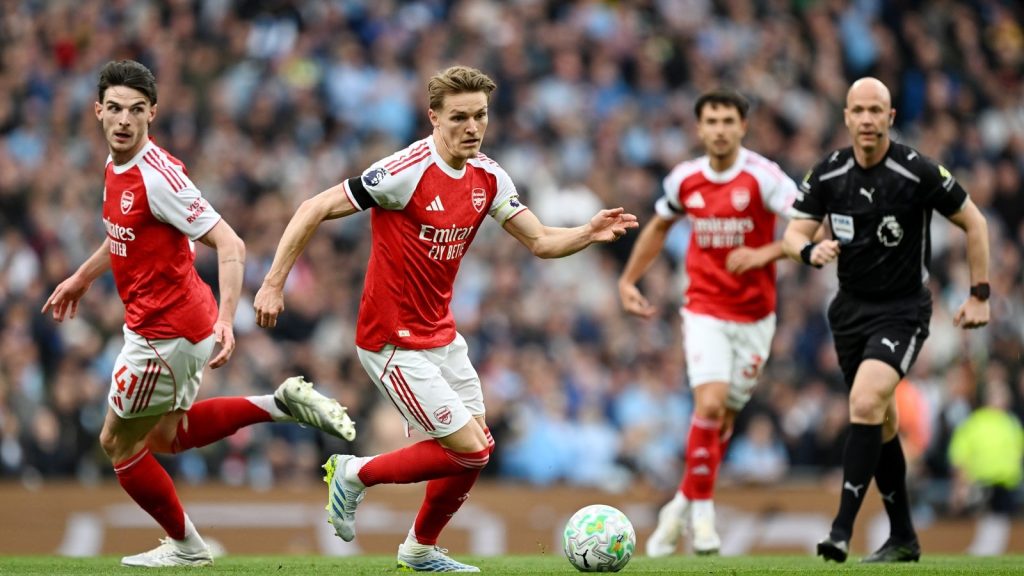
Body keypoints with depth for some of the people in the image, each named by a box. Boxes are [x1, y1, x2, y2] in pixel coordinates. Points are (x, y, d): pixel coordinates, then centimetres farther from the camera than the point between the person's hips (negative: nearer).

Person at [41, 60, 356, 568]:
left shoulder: (158, 176, -25)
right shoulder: (117, 164, 3)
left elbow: (230, 245, -28)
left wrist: (226, 319, -38)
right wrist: (82, 277, 34)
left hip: (165, 333, -9)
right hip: (172, 324, 9)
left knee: (118, 443, 8)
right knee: (166, 438, 24)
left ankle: (184, 546, 26)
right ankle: (282, 404, 21)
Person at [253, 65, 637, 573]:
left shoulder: (488, 178, 1)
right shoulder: (407, 171, -21)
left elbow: (541, 241, 5)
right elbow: (314, 209, -18)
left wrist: (588, 234, -16)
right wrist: (274, 283, -20)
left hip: (441, 335, 8)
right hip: (394, 342, -8)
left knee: (477, 448, 11)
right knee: (469, 450, -10)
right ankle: (356, 474, 10)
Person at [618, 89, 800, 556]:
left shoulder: (762, 176, -12)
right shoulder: (684, 180, 0)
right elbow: (658, 227, 20)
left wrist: (765, 253, -29)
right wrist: (628, 280, 18)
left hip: (754, 316, -1)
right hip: (705, 311, 1)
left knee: (725, 417, 5)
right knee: (710, 404, -19)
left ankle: (682, 506, 24)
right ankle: (702, 514, -7)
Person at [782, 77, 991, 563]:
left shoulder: (918, 172, -15)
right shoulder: (828, 174, -4)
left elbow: (974, 223, -4)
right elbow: (793, 234, -1)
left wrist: (979, 295, -5)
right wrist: (809, 250, -26)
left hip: (902, 310, -5)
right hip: (850, 309, 5)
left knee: (865, 404, -24)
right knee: (881, 424, 12)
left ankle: (843, 530, -25)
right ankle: (903, 538, 24)